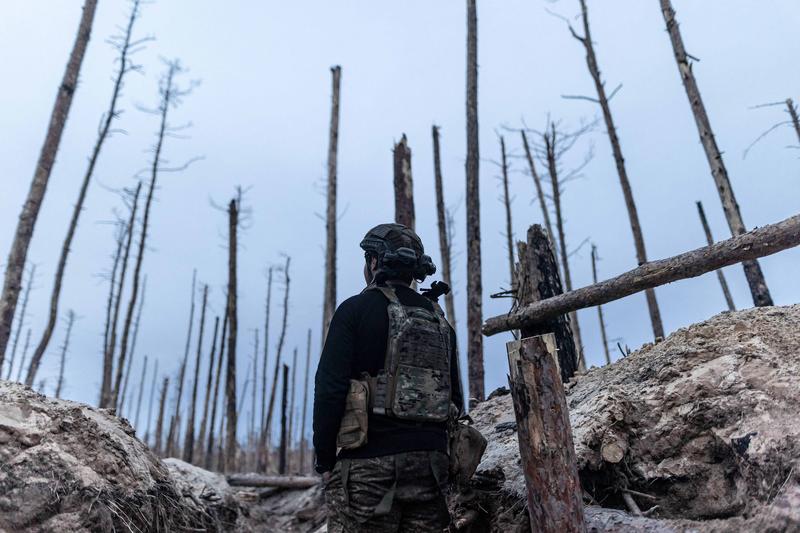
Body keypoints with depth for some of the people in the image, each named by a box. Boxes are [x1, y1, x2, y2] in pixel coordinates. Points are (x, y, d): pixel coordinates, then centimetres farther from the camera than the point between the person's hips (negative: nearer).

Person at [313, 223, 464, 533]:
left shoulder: (356, 309, -4)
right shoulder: (440, 322, 14)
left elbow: (330, 388, -12)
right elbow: (456, 400, 16)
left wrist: (325, 460, -3)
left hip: (370, 462, -5)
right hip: (431, 463, 6)